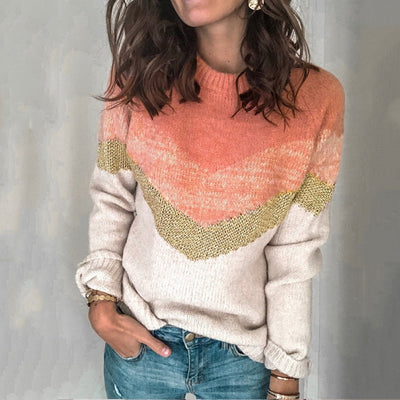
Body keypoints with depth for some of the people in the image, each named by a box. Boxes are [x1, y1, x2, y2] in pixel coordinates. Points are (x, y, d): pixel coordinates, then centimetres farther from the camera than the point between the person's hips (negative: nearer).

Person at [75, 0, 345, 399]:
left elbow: (295, 252, -9)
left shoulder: (315, 97, -13)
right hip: (139, 340, 1)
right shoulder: (138, 75, -9)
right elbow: (111, 197, 0)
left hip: (243, 354, 0)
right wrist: (100, 302, -7)